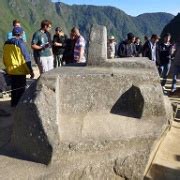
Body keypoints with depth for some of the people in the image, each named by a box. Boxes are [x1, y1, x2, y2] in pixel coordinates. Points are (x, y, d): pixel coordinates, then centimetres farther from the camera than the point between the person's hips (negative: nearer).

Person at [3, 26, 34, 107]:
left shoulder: (6, 43, 8)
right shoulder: (20, 43, -14)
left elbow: (4, 59, 16)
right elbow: (26, 58, -16)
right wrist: (30, 71, -12)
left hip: (11, 71, 7)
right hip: (20, 71, -7)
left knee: (14, 89, 19)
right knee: (21, 90, 3)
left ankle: (14, 105, 29)